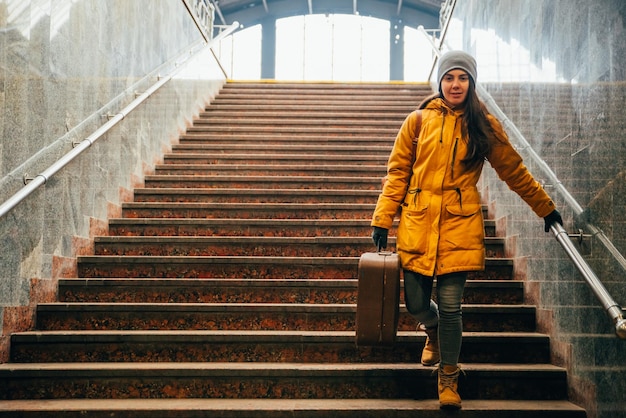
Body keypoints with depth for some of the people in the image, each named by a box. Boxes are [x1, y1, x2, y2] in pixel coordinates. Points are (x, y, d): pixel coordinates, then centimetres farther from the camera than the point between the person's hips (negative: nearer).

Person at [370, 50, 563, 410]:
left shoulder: (484, 125, 6)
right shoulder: (419, 120, 5)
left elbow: (514, 171, 13)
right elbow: (398, 172, 5)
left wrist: (546, 208, 17)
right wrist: (383, 219, 0)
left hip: (459, 225, -1)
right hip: (417, 223, 1)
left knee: (450, 306, -4)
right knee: (416, 303, 3)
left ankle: (449, 377, 18)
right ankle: (434, 333, 41)